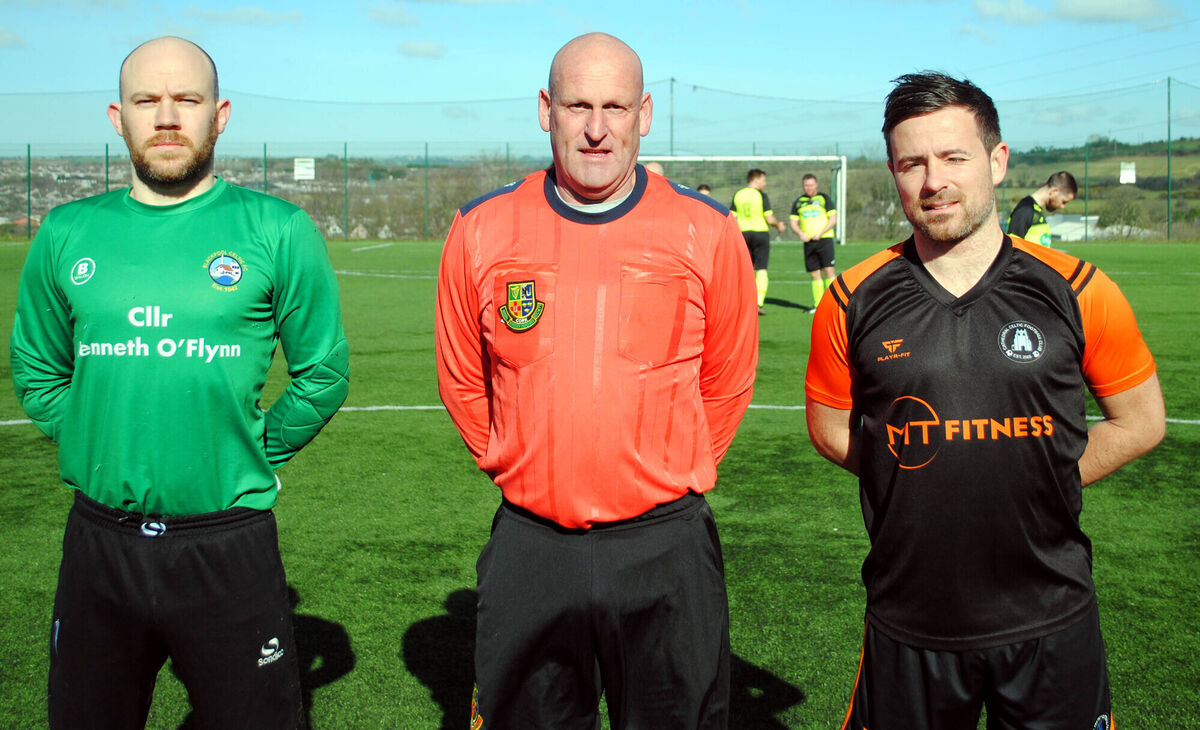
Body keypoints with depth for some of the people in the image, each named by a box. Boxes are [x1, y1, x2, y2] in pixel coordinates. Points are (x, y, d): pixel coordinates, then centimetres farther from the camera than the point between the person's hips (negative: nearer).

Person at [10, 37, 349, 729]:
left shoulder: (278, 231, -5)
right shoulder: (68, 233, 4)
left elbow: (323, 374, 2)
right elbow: (37, 372, 15)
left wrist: (252, 458, -1)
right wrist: (101, 449, 6)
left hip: (230, 545, -3)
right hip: (98, 542, 3)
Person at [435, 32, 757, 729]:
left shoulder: (707, 232, -4)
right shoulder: (482, 230, -1)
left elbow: (727, 382, 7)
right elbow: (462, 380, 11)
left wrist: (671, 480, 9)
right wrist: (521, 469, 11)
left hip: (666, 547, -1)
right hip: (529, 543, 1)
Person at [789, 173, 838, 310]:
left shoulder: (824, 198, 3)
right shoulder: (799, 202, 13)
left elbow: (833, 219, -1)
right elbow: (793, 222, 13)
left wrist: (820, 233, -13)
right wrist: (800, 233, -8)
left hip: (825, 239, -3)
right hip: (808, 242, 3)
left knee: (828, 270, -11)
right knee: (814, 274, 3)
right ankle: (818, 304, 7)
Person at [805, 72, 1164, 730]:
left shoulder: (1076, 292, -5)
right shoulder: (854, 303, -4)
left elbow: (1141, 421, 6)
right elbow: (830, 427, 8)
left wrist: (1038, 482, -3)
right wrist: (918, 480, -2)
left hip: (1050, 624, 0)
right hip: (908, 626, 0)